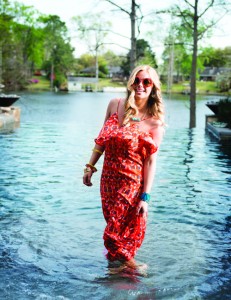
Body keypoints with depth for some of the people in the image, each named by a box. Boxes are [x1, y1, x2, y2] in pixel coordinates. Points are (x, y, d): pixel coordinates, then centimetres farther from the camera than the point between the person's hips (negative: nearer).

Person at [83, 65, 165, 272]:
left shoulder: (154, 122, -11)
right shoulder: (115, 105, 2)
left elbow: (151, 162, -13)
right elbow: (102, 139, 12)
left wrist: (145, 197, -15)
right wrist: (90, 166, 10)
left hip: (133, 182, -4)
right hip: (109, 178, 4)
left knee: (128, 228, 8)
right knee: (112, 222, 16)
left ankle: (124, 259, 33)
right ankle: (114, 262, 36)